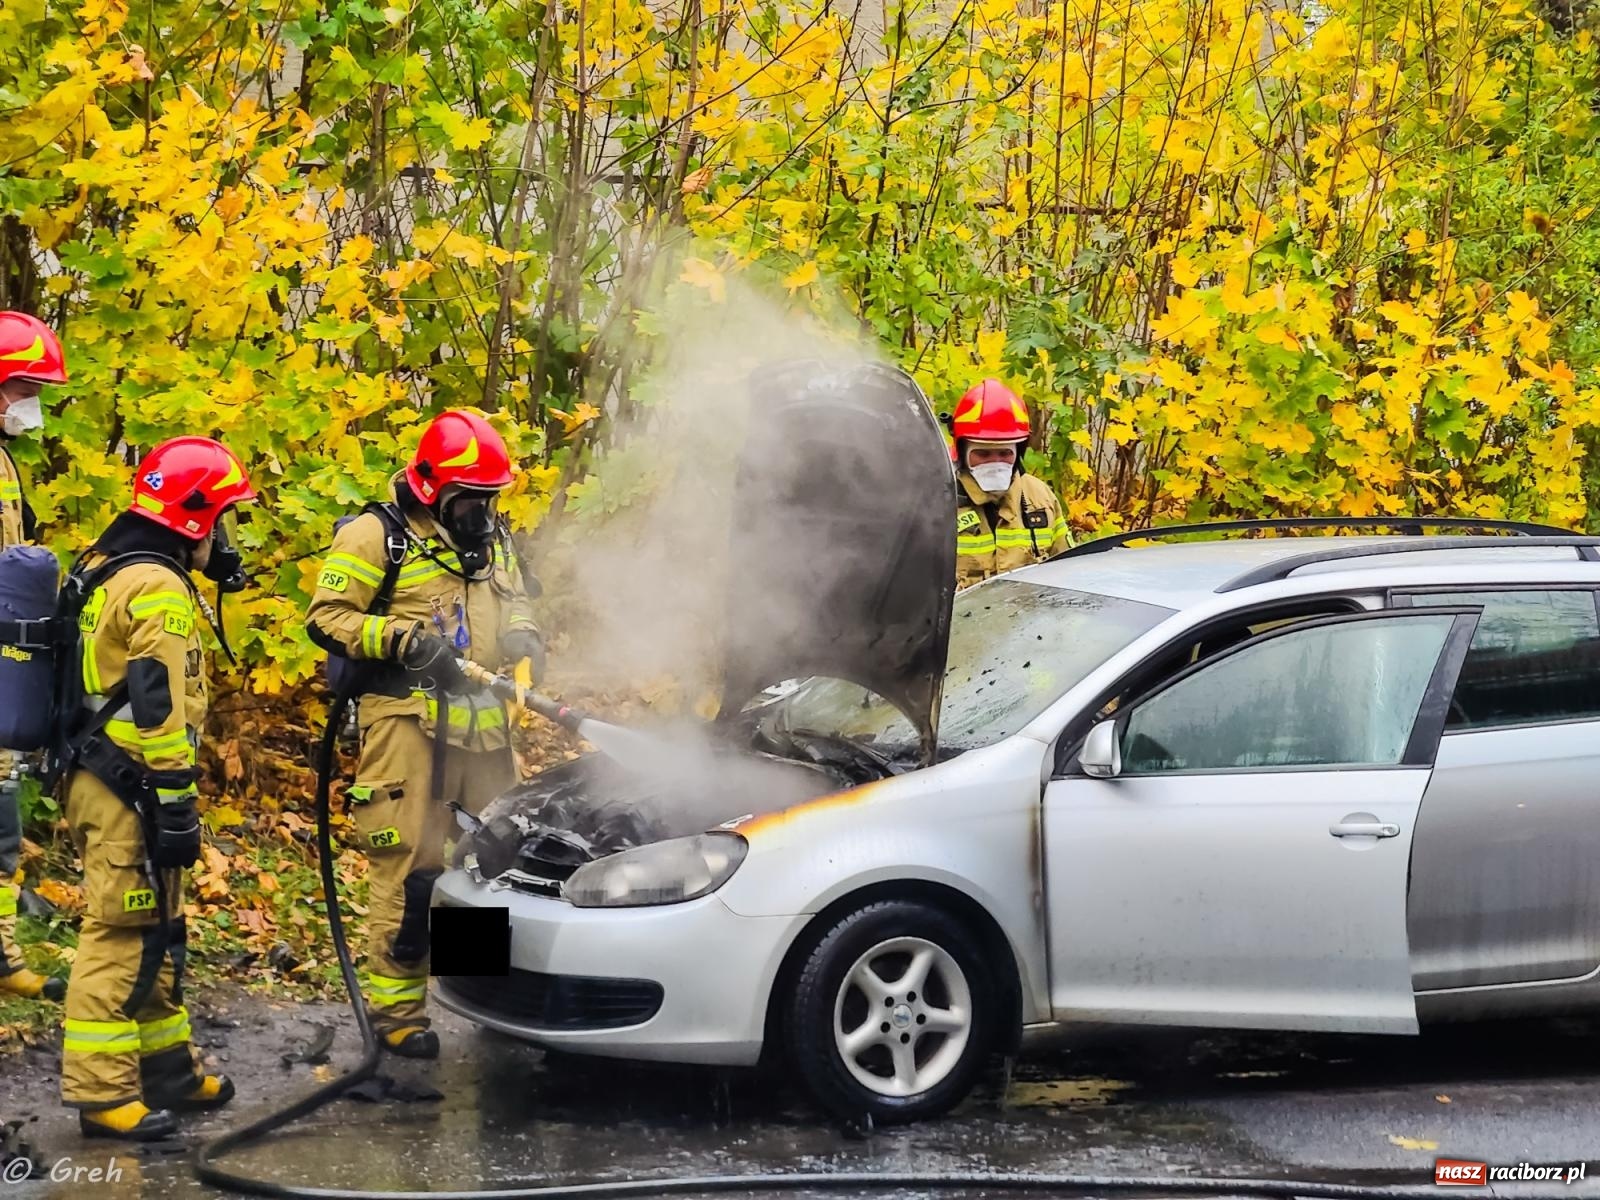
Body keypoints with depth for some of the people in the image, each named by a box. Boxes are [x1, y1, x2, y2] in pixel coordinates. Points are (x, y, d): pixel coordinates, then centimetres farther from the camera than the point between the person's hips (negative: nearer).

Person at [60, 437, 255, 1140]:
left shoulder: (106, 570, 17)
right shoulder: (158, 588, -16)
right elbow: (159, 706, -22)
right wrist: (176, 803, -21)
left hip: (97, 776, 10)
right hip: (131, 786, -10)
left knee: (153, 929, 17)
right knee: (125, 933, -7)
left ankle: (166, 1069, 26)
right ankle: (102, 1094, -5)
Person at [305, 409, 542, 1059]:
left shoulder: (493, 539, 18)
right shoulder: (378, 534, -3)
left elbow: (514, 607, 31)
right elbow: (327, 617, -7)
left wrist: (523, 639, 8)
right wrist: (404, 639, -17)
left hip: (482, 724, 7)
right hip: (407, 720, -7)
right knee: (410, 865, -8)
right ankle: (394, 1005, 1)